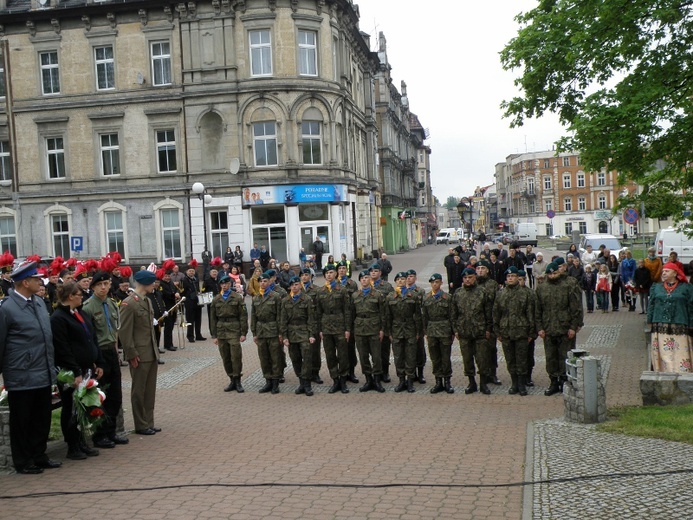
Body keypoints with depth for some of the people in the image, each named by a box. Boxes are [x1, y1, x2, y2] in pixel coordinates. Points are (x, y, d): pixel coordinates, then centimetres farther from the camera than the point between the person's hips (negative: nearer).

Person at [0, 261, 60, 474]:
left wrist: (51, 367, 15)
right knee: (21, 422, 9)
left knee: (42, 420, 16)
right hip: (21, 378, -7)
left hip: (44, 376, 7)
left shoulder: (39, 303, 9)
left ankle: (39, 456, 30)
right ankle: (23, 462, 22)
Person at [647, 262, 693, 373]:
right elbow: (651, 305, 14)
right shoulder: (656, 288, 13)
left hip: (679, 327, -2)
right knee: (663, 354, 2)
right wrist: (650, 321, 8)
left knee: (680, 354, -6)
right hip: (660, 328, 2)